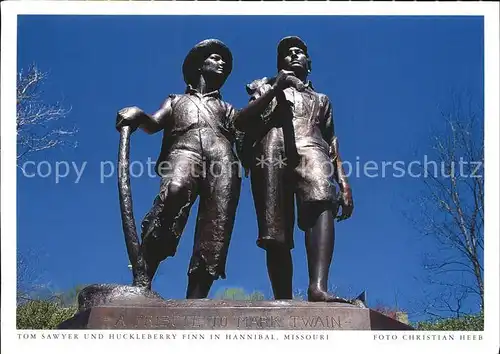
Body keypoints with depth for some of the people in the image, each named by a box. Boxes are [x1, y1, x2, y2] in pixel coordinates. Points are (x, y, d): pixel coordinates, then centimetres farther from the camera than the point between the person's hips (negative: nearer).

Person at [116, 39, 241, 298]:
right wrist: (138, 116, -6)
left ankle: (195, 302, -34)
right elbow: (153, 125, 17)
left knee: (216, 227, -22)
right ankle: (141, 281, -43)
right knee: (174, 191, -37)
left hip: (222, 157, 3)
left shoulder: (226, 109, 39)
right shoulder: (176, 101, 35)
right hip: (184, 150, -3)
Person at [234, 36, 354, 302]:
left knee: (322, 201, -35)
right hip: (272, 152, 0)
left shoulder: (320, 100, 36)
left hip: (309, 148, 0)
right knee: (276, 236, -15)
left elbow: (332, 144, 26)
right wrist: (274, 89, 5)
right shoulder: (267, 89, 31)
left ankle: (318, 287, -53)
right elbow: (240, 122, 14)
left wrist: (344, 183, 10)